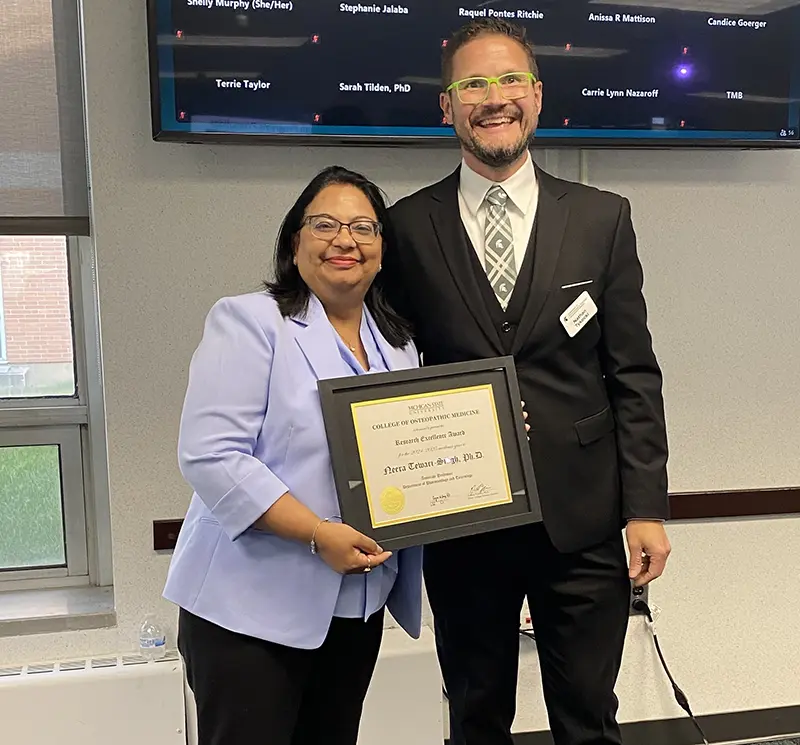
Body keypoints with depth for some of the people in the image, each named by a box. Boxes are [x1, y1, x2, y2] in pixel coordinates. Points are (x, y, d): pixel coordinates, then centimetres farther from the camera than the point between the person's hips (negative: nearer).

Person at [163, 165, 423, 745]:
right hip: (251, 604, -6)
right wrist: (318, 535, -22)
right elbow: (212, 455, -18)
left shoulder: (400, 344, 11)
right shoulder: (248, 321, -9)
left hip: (357, 606, 7)